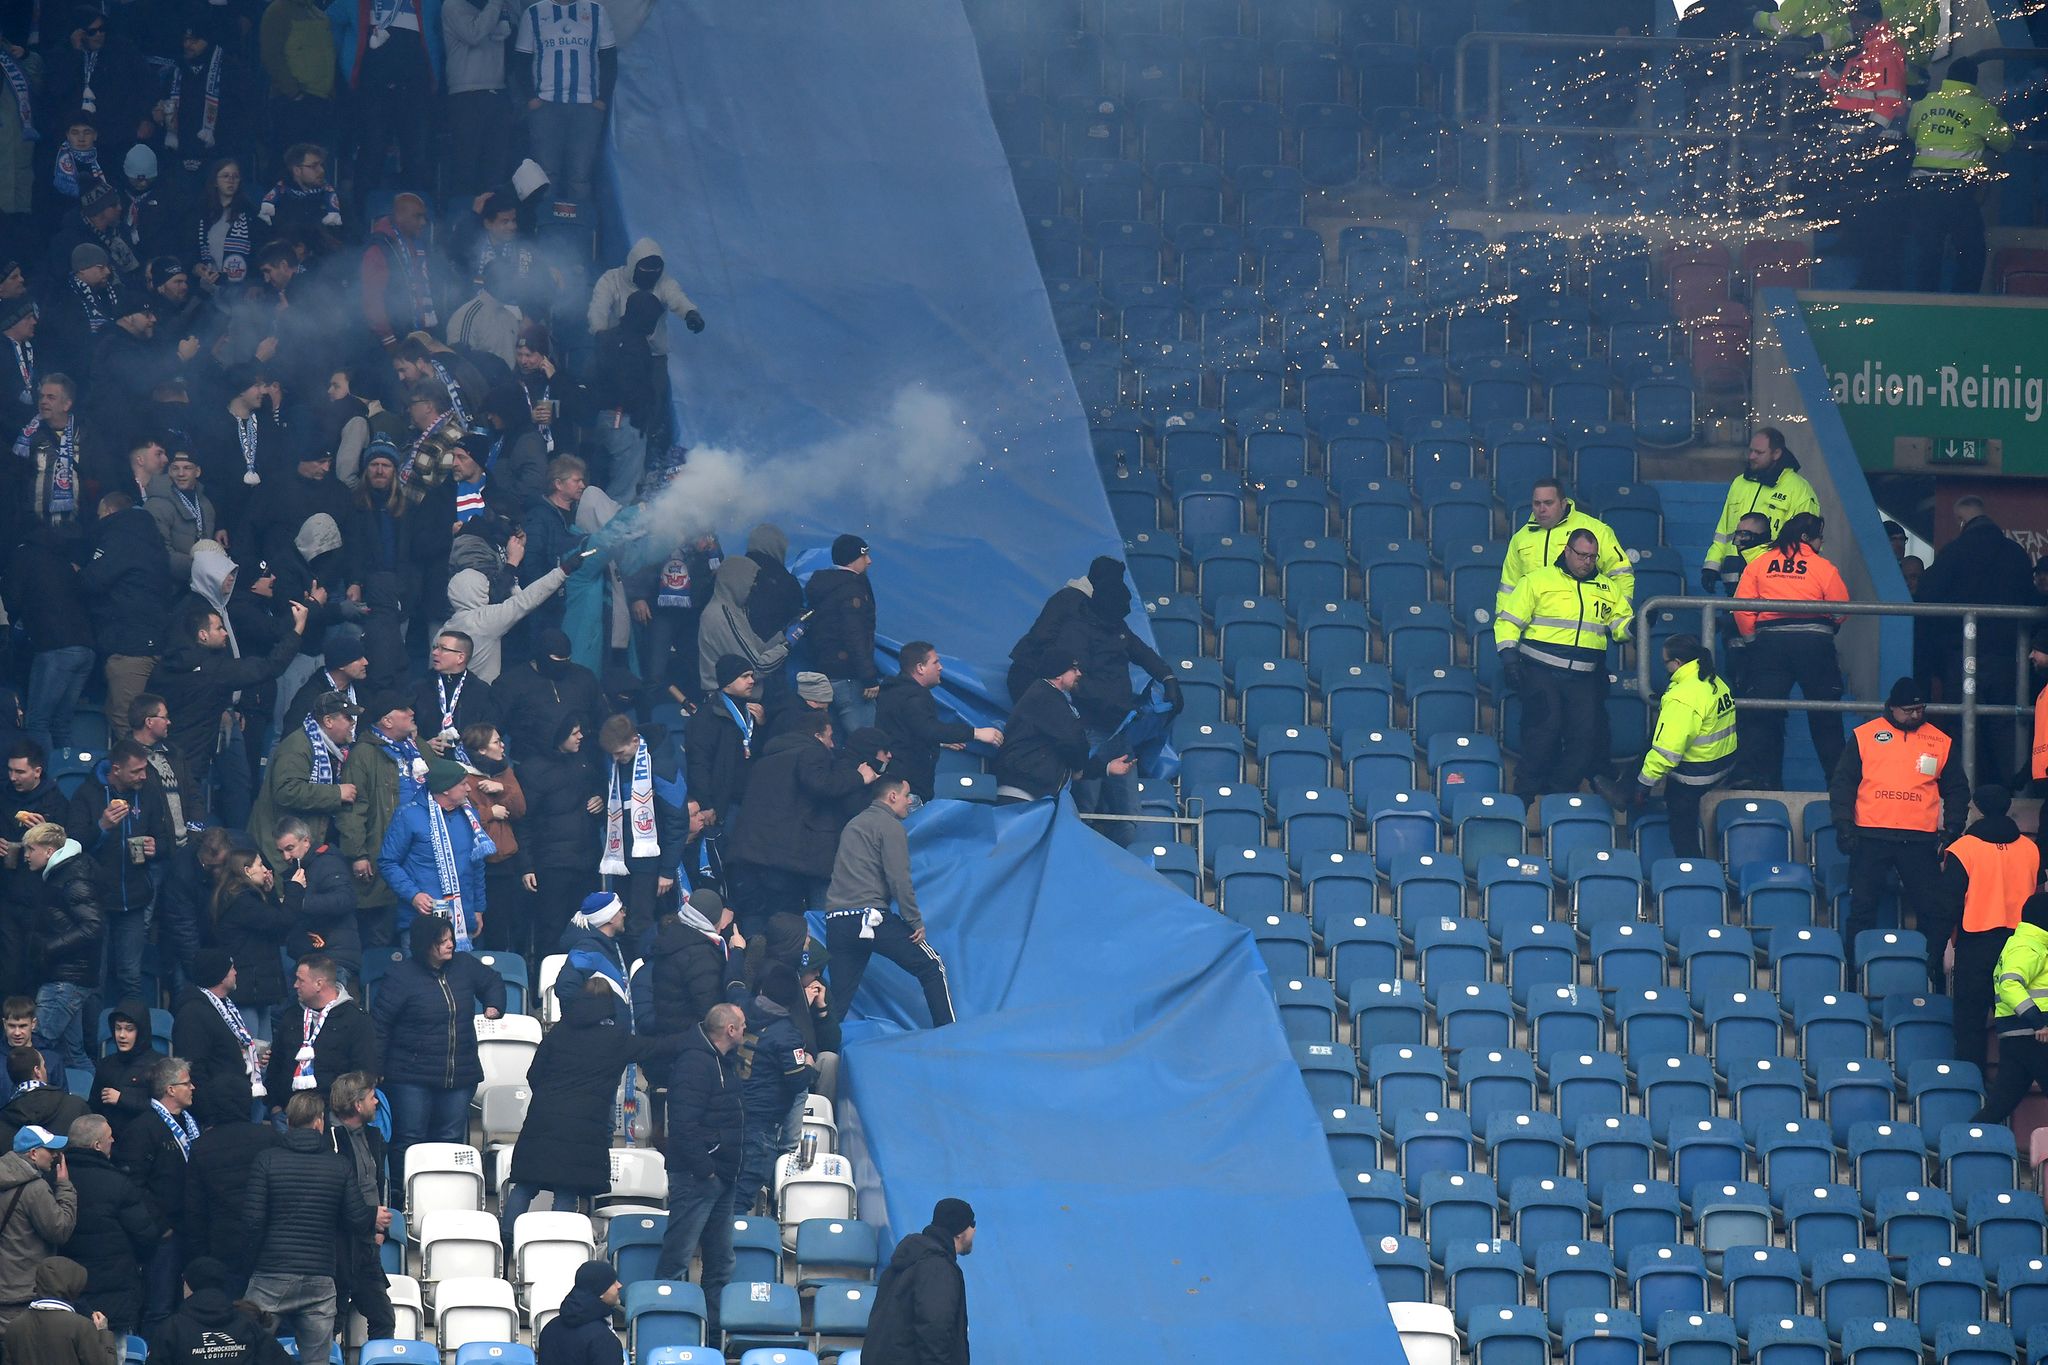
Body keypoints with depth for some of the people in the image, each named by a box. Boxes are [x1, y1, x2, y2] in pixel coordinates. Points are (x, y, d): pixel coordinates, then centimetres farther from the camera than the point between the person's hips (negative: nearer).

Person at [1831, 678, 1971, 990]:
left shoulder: (1940, 743, 9)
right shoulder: (1865, 736, 4)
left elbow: (1956, 790, 16)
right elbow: (1843, 782, 6)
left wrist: (1951, 829, 5)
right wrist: (1844, 824, -4)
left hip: (1920, 841, 1)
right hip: (1871, 837, -1)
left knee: (1937, 908, -4)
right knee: (1862, 908, 0)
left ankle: (1935, 973, 7)